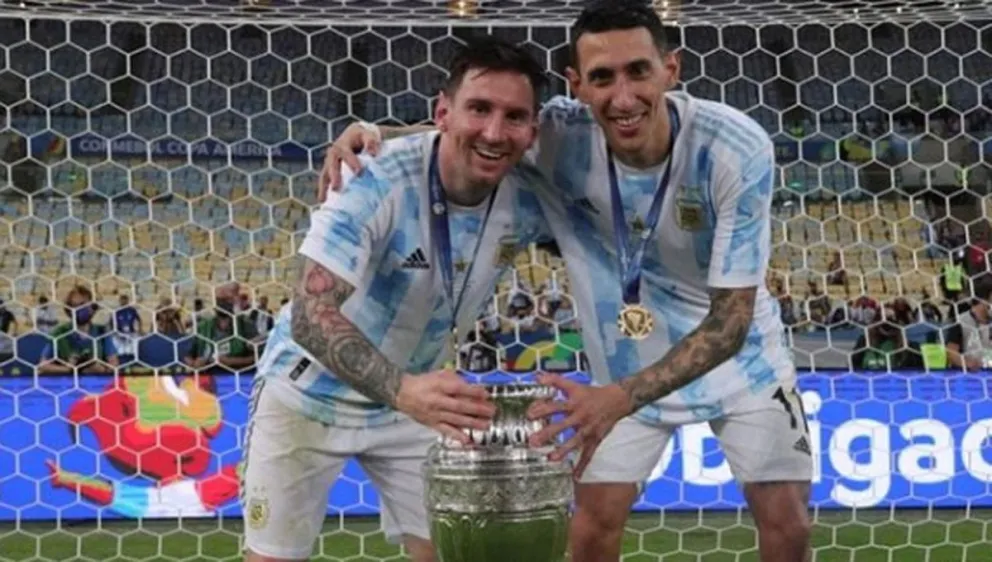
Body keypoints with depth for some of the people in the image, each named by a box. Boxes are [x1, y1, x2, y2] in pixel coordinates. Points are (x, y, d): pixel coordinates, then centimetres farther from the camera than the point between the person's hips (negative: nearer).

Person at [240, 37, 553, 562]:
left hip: (413, 398, 4)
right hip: (312, 394, -4)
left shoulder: (528, 201, -15)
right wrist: (402, 389, -54)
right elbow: (311, 313, -38)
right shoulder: (377, 179, -29)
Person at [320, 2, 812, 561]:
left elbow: (732, 319, -32)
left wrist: (620, 398, -45)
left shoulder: (738, 149, -31)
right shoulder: (560, 137, -25)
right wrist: (372, 132, -28)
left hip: (738, 348, -1)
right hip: (634, 359, 1)